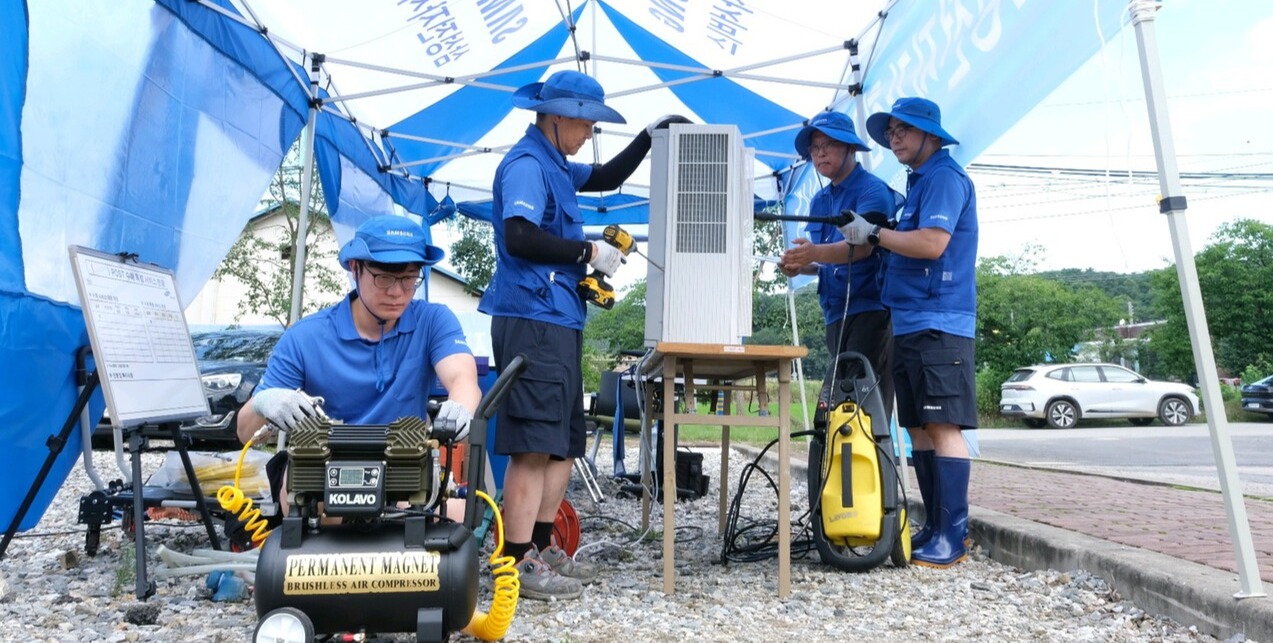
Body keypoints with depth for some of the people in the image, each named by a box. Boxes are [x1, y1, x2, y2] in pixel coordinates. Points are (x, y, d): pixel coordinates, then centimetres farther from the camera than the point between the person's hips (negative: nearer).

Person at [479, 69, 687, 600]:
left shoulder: (554, 166, 20)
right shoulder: (526, 163, -9)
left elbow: (607, 178, 35)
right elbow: (518, 236, -22)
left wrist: (649, 137, 26)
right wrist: (589, 252, -13)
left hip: (558, 321, 10)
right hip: (532, 321, -10)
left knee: (564, 442, 13)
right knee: (534, 445, -10)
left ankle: (541, 547, 21)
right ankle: (517, 563, -5)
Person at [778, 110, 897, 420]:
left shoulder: (872, 190, -7)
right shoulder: (819, 200, 16)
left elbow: (862, 246, -23)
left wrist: (816, 252, -40)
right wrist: (800, 266, 0)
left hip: (870, 309, -8)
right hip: (836, 313, 8)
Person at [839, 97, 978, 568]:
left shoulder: (944, 176, -6)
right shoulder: (918, 183, 23)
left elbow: (932, 244, -19)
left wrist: (874, 234, -9)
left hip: (938, 325, -10)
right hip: (907, 324, 10)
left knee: (942, 427, -9)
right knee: (918, 428, 9)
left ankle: (953, 536, -5)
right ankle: (936, 528, 15)